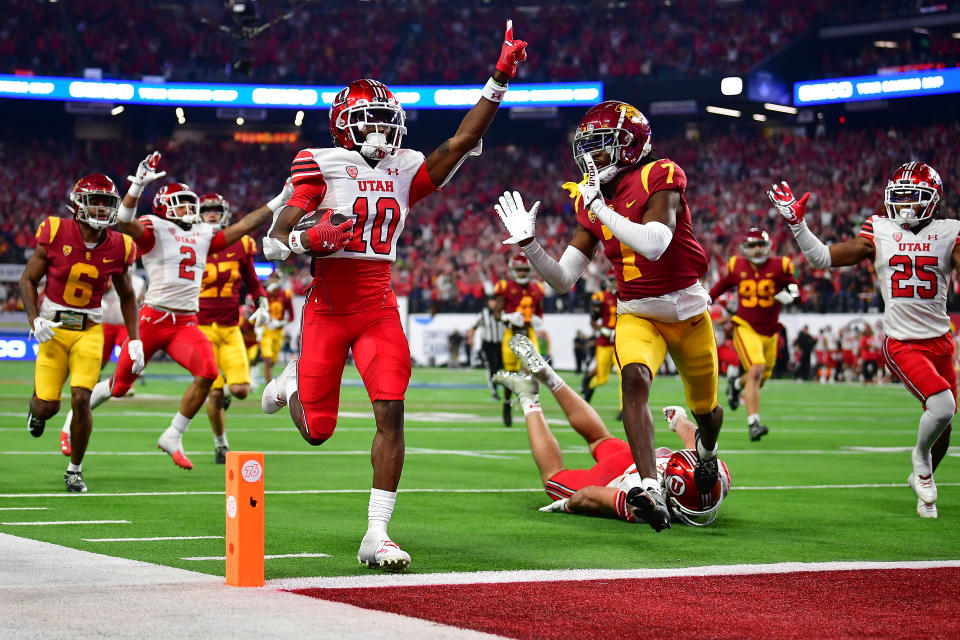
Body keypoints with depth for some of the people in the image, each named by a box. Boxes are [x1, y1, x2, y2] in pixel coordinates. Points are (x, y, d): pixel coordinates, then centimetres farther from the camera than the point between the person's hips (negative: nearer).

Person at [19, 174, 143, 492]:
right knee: (47, 405, -4)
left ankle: (75, 470, 8)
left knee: (81, 399, -12)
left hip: (90, 331, 1)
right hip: (54, 328, -1)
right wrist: (35, 319, -13)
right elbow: (28, 280, 0)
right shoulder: (56, 233, -10)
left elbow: (127, 296, 13)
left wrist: (135, 340, 6)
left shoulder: (117, 248, -2)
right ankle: (37, 410, 37)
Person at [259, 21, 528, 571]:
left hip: (379, 310, 3)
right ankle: (294, 381, 45)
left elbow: (464, 140, 0)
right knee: (317, 432, 6)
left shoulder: (406, 173, 7)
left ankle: (377, 535, -11)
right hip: (328, 309, -2)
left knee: (391, 411, -15)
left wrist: (500, 78, -6)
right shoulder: (323, 167, -6)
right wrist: (311, 239, -29)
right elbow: (273, 242, -7)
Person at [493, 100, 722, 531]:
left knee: (705, 409, 14)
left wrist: (599, 207, -30)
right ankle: (652, 492, -39)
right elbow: (563, 280, 2)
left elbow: (652, 245, -34)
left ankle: (706, 450, 53)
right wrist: (527, 243, -12)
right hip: (636, 314, 3)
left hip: (687, 310, -3)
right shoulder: (590, 202, 2)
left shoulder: (659, 179, -16)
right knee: (634, 378, -30)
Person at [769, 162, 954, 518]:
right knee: (941, 406, -24)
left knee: (943, 424, 11)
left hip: (940, 341, 3)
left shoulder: (947, 234, 2)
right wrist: (796, 223, -5)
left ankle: (921, 481, 39)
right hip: (901, 343, -3)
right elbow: (822, 258, 3)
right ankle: (920, 459, 6)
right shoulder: (879, 233, 2)